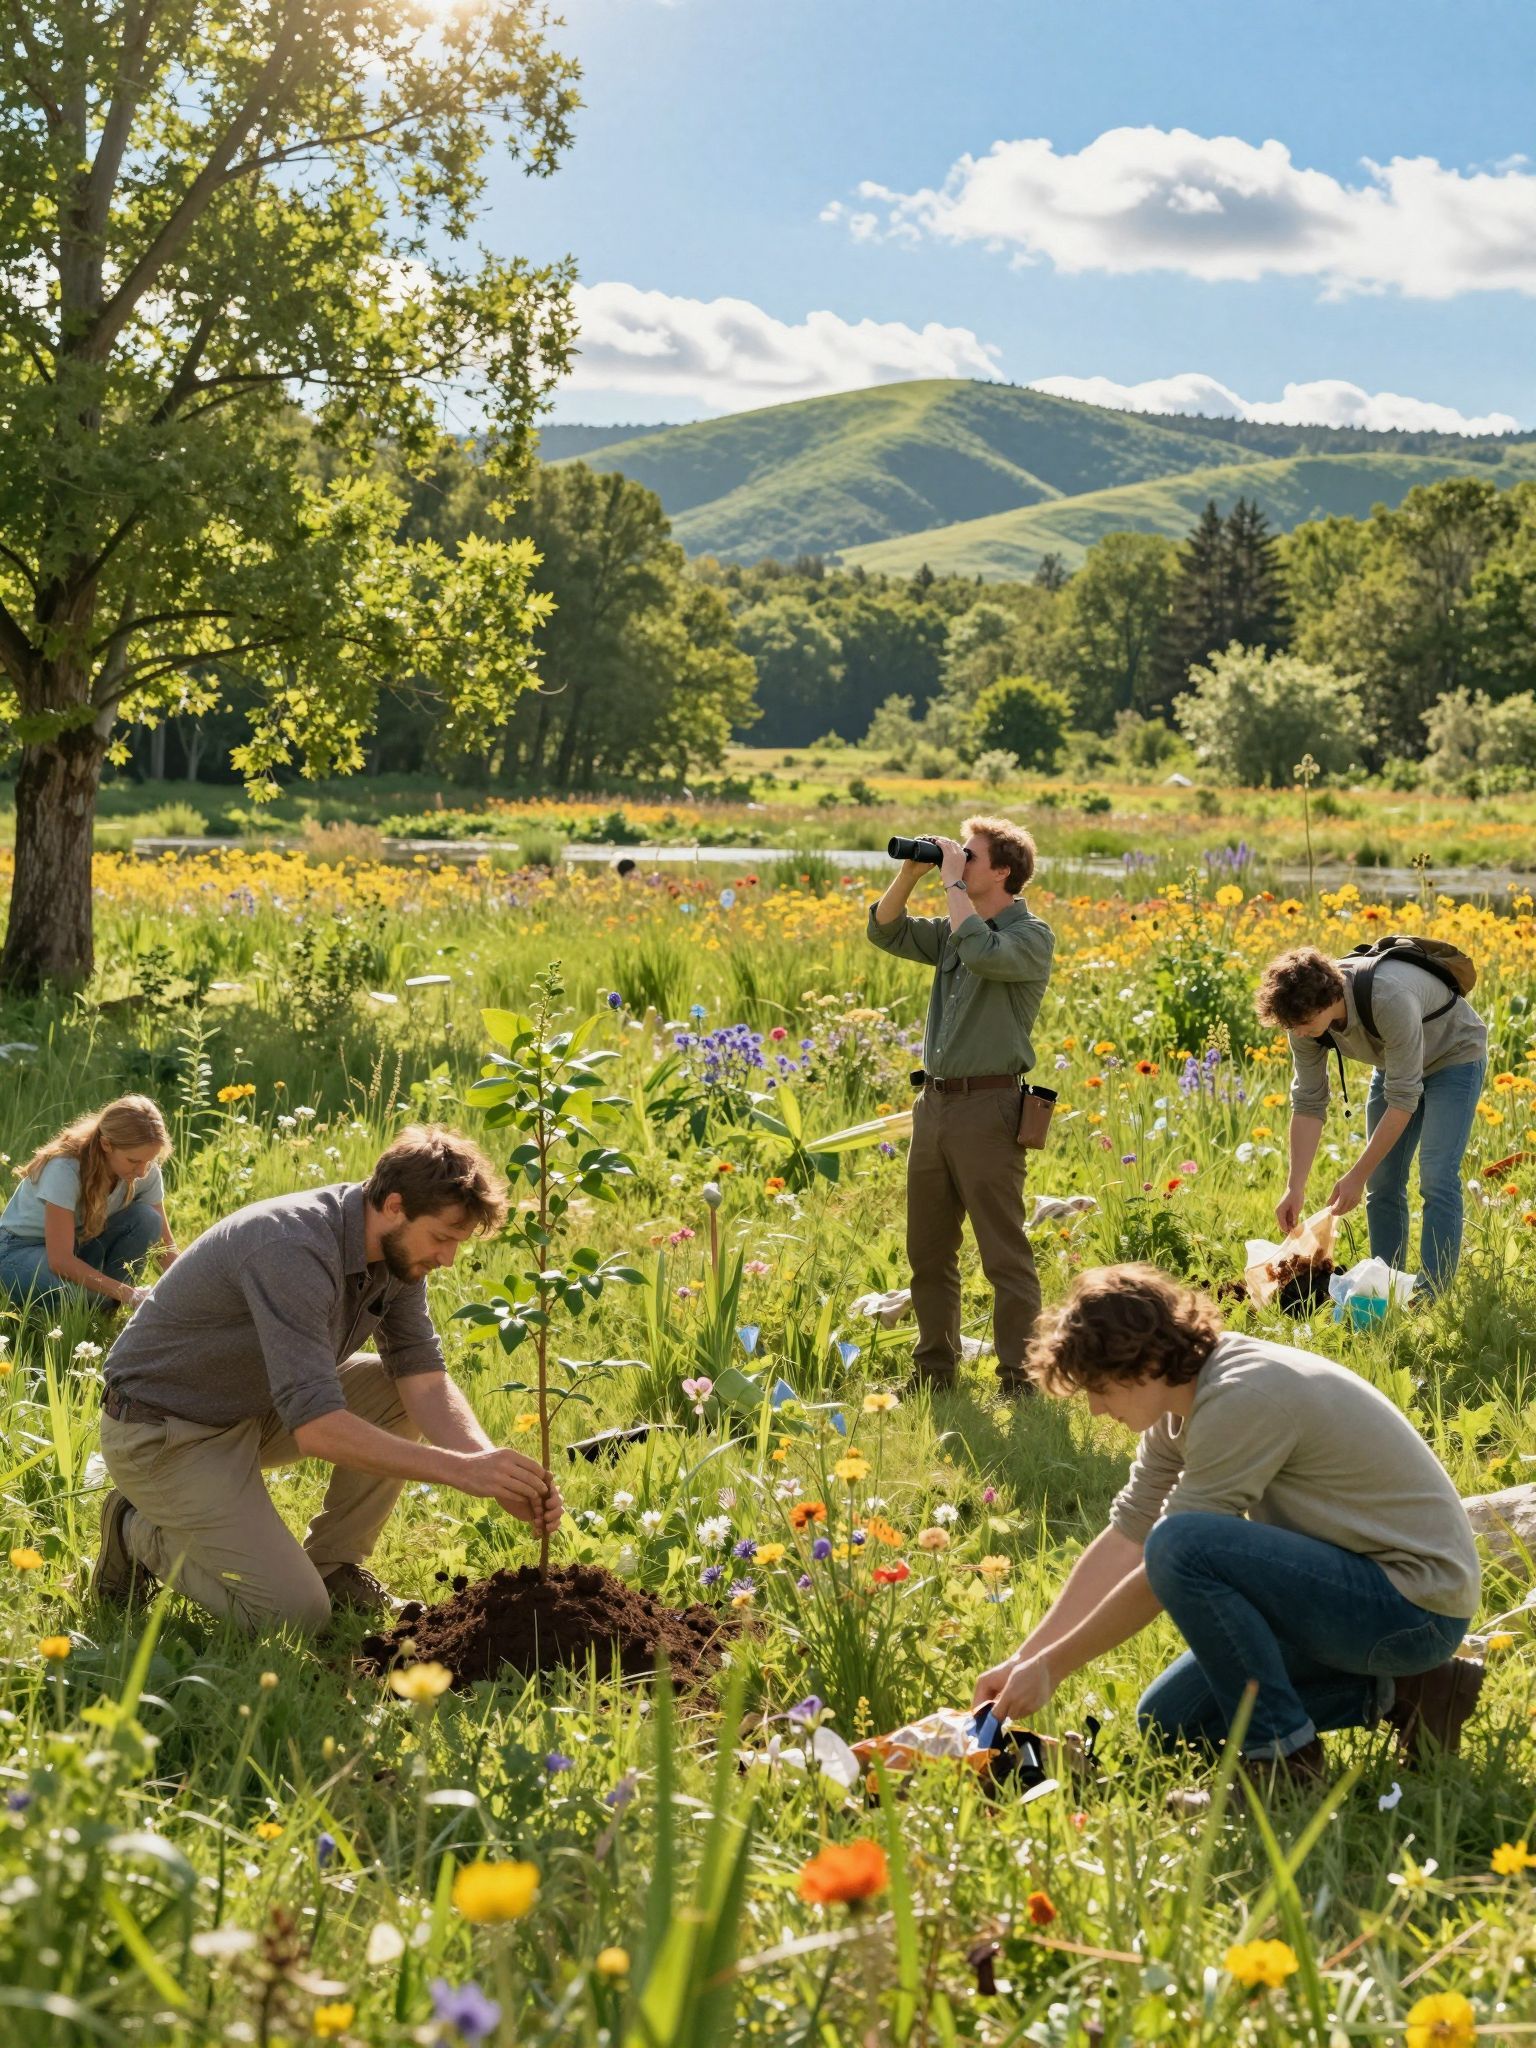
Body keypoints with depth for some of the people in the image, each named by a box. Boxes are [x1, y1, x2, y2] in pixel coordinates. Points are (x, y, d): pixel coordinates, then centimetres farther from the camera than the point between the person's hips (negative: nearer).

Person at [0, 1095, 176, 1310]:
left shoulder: (146, 1172, -16)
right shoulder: (65, 1169, -32)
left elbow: (165, 1245, -7)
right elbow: (59, 1261, -35)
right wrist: (129, 1294, -39)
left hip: (82, 1246, 6)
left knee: (146, 1218, -22)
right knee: (75, 1286, -39)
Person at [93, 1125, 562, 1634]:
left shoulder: (399, 1251, -6)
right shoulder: (294, 1249, -33)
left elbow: (426, 1381, -8)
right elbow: (316, 1428, -39)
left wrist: (494, 1468, -25)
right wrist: (461, 1469, -39)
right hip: (164, 1433, -9)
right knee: (297, 1615, -15)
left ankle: (332, 1562, 9)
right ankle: (141, 1534, 6)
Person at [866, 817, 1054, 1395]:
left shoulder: (1031, 936, -8)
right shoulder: (954, 929, 15)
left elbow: (982, 953, -27)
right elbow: (886, 932, 20)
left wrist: (952, 882, -16)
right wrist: (910, 873, 6)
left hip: (987, 1108, -8)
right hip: (934, 1103, 8)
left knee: (1004, 1255, -5)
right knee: (928, 1251, 14)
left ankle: (1019, 1378, 0)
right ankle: (934, 1367, 24)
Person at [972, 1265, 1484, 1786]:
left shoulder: (1243, 1400, -24)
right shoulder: (1187, 1395, 5)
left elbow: (1169, 1562, -21)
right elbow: (1125, 1538, 9)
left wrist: (1051, 1667, -12)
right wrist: (1024, 1659, 5)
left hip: (1417, 1604, -10)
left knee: (1181, 1545, -28)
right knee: (1167, 1722, 11)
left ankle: (1283, 1758, -13)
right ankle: (1396, 1692, 11)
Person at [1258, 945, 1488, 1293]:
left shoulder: (1390, 1000, -43)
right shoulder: (1305, 1012, -22)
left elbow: (1403, 1101, -35)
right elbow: (1308, 1104, -13)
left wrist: (1357, 1175, -31)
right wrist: (1295, 1187, -19)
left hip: (1453, 1057, -6)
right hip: (1395, 1063, 6)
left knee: (1437, 1178, -17)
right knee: (1382, 1183, 1)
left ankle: (1432, 1295, -15)